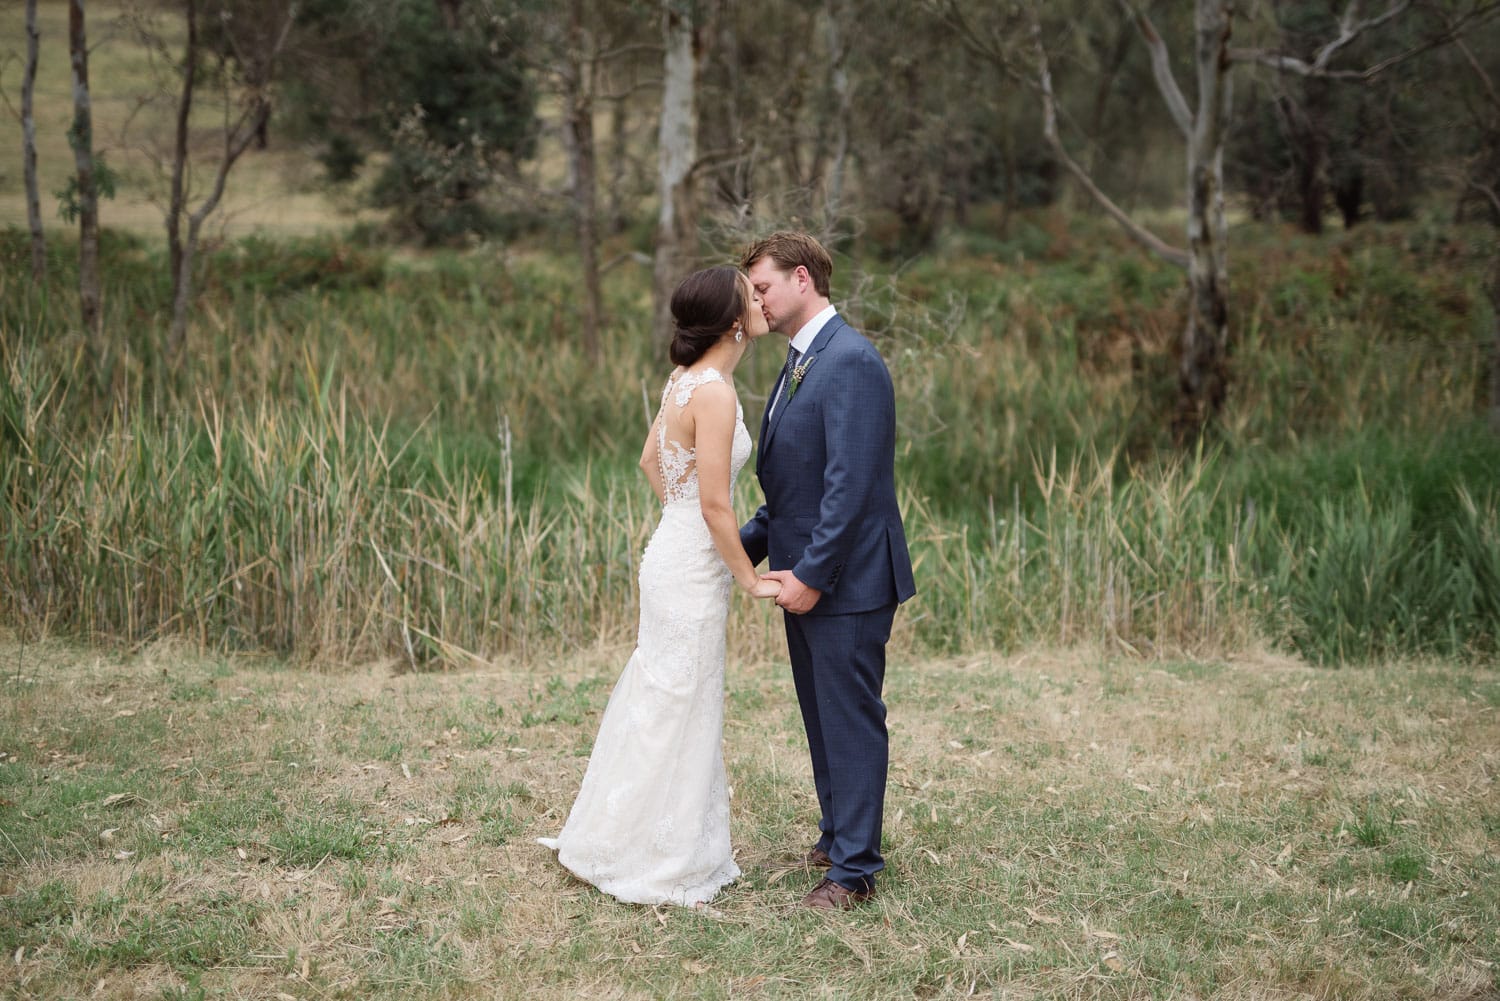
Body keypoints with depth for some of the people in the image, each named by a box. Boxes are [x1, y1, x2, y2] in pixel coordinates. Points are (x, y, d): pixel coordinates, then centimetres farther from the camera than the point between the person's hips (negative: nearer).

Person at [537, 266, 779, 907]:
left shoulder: (685, 380, 7)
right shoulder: (714, 393, -21)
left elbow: (650, 461, 19)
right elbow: (715, 505, -21)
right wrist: (750, 581, -12)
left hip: (674, 550, 9)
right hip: (695, 567, -9)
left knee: (659, 705, 18)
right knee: (678, 714, 1)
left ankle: (608, 842, 30)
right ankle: (660, 869, 13)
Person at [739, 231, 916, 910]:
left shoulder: (851, 361, -18)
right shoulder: (800, 362, 13)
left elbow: (851, 483, -23)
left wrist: (813, 574, -21)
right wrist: (750, 546, 9)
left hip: (846, 580, -10)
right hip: (805, 574, 10)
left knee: (851, 721, -1)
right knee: (822, 718, 19)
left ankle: (854, 868, 7)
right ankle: (838, 836, 33)